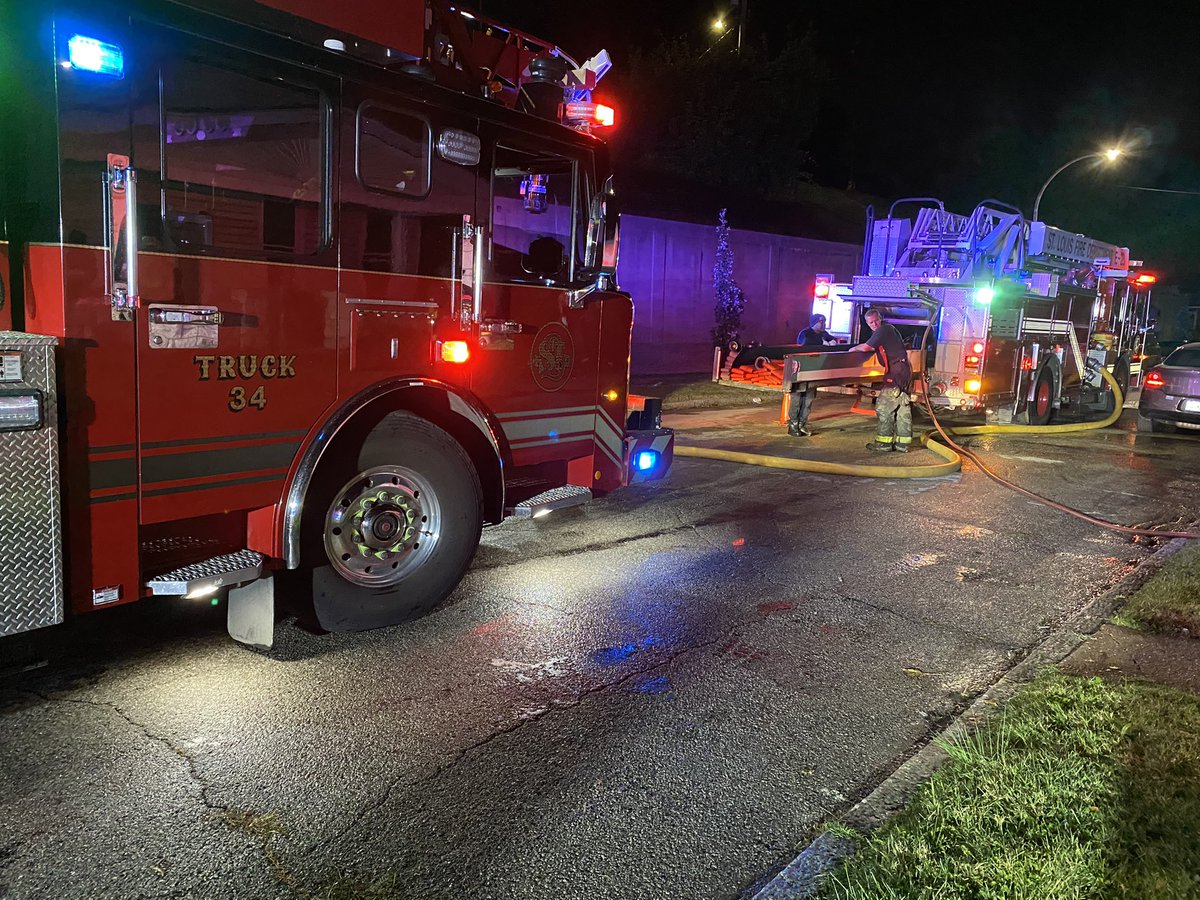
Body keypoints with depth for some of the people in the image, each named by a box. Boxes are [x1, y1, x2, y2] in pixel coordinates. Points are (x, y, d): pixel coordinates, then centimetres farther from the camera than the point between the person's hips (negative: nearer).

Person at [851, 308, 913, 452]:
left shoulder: (883, 329, -11)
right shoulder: (889, 328, 20)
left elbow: (865, 347, -15)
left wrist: (853, 348, 3)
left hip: (895, 371, -10)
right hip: (905, 370, 10)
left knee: (884, 406, -6)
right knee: (903, 406, 10)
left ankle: (883, 443, -5)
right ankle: (902, 443, 14)